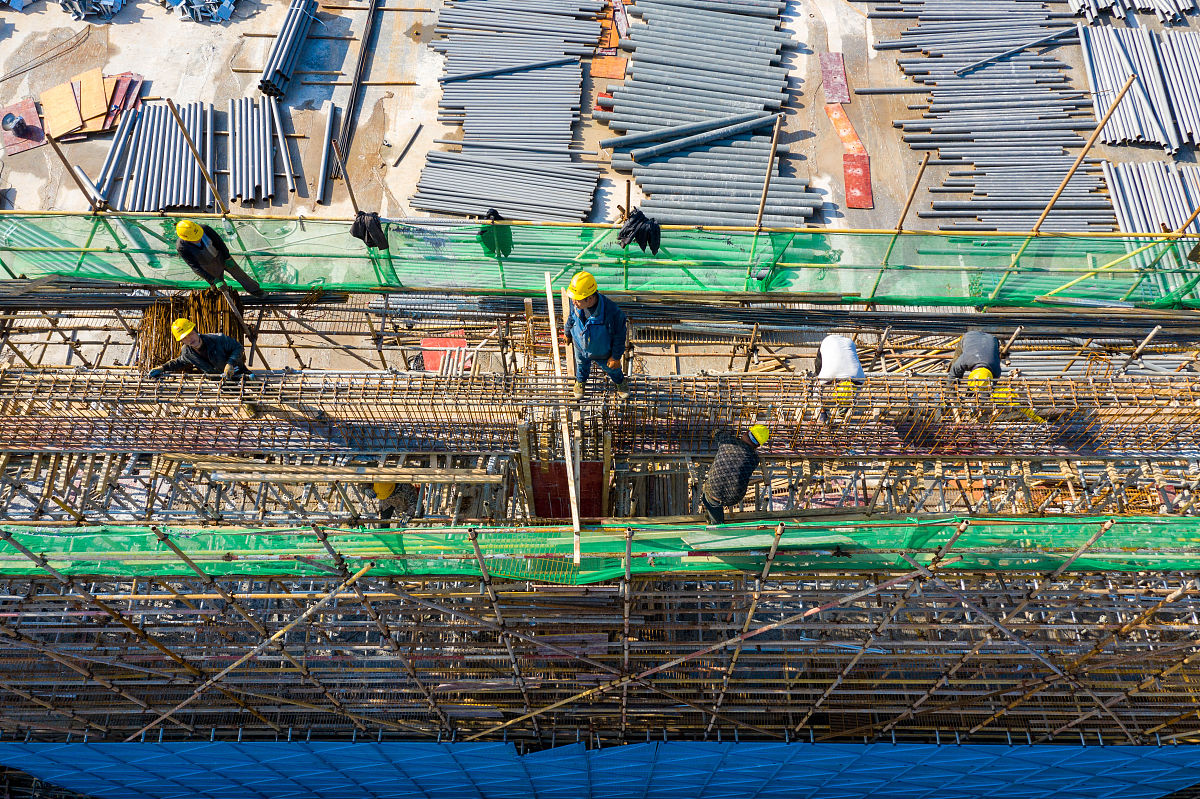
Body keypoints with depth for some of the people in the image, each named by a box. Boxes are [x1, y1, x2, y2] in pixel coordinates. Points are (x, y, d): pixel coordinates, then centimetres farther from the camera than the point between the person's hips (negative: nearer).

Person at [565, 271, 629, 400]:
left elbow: (619, 336, -26)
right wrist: (568, 332, 14)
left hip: (602, 353, -3)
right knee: (581, 365, 34)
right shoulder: (576, 304, -32)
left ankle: (620, 381, 64)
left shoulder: (611, 312, -45)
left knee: (611, 368, 29)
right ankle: (580, 381, 68)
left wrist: (616, 357, -14)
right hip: (580, 346, 3)